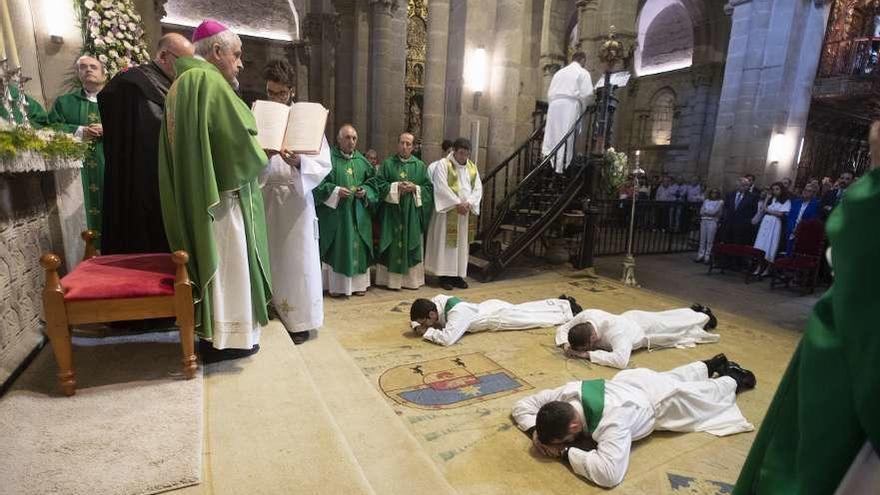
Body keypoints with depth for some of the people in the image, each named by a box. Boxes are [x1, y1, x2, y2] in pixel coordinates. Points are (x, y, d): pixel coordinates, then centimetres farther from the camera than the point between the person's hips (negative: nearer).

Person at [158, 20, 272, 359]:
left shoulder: (182, 83, 18)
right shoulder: (209, 81, -13)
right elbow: (239, 141, -18)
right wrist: (259, 160, 1)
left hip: (196, 194, 10)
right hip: (222, 192, -10)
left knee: (213, 260, 14)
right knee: (226, 261, -2)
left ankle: (213, 330, 23)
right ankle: (226, 337, 8)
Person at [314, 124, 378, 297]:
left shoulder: (362, 161, 10)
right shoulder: (329, 158, -3)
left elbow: (372, 183, 13)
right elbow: (318, 184, -6)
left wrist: (365, 192, -6)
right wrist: (335, 191, -17)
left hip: (358, 214, 4)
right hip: (335, 213, -4)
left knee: (358, 247, 7)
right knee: (336, 248, 0)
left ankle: (358, 283, 18)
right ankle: (335, 284, 10)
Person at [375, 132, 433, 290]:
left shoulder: (420, 166, 9)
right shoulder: (387, 164, 5)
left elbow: (429, 188, 6)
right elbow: (380, 184, -1)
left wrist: (415, 188, -11)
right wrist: (396, 187, -14)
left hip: (412, 213, 1)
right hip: (392, 212, -1)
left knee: (412, 244, 4)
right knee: (392, 245, 0)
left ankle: (412, 278, 14)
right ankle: (390, 278, 9)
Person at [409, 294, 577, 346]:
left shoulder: (457, 314, -38)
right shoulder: (437, 300, -14)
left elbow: (447, 339, -49)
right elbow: (416, 316, 3)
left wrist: (427, 331, -35)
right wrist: (417, 325, -18)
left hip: (499, 316, -7)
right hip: (490, 307, 7)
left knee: (536, 318, 12)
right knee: (526, 311, 24)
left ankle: (568, 307, 30)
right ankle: (561, 303, 40)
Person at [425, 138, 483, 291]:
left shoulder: (472, 167, 12)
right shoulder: (443, 164, -4)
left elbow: (478, 188, 5)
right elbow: (441, 188, -14)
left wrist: (469, 203, -13)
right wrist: (457, 204, -18)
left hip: (466, 212, 5)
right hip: (448, 211, -5)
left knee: (462, 243, 7)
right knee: (446, 242, -2)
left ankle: (458, 274, 14)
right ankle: (444, 275, 4)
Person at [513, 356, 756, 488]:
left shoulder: (613, 418, -50)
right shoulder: (568, 392, -31)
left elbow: (608, 473, -57)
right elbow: (522, 404, -19)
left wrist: (565, 452, -48)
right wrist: (535, 431, -36)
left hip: (664, 401, -5)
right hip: (635, 379, 5)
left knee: (710, 395, 26)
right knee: (677, 376, 35)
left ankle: (735, 378, 53)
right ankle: (714, 364, 60)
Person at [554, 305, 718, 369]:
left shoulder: (616, 331, -50)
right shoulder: (585, 316, -32)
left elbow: (620, 360, -60)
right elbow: (562, 328, -16)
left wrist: (587, 354, -54)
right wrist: (565, 344, -36)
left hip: (648, 329, -5)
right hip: (632, 318, 5)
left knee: (682, 324, 27)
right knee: (673, 319, 34)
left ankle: (704, 316, 56)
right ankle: (694, 311, 61)